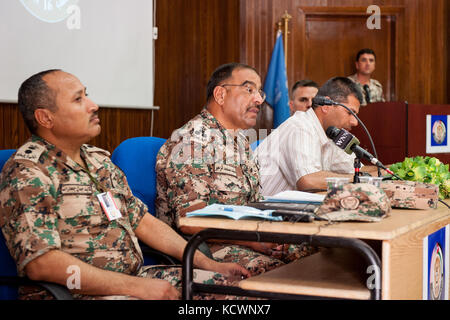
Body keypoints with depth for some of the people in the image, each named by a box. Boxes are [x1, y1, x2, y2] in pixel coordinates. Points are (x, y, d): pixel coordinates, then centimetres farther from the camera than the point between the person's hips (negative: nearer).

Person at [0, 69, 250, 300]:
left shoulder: (99, 159, 16)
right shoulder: (27, 174, -11)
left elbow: (142, 221, 19)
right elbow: (39, 263, -21)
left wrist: (209, 265, 10)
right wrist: (136, 287, -22)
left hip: (133, 276, 8)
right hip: (75, 292, -8)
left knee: (226, 283, -5)